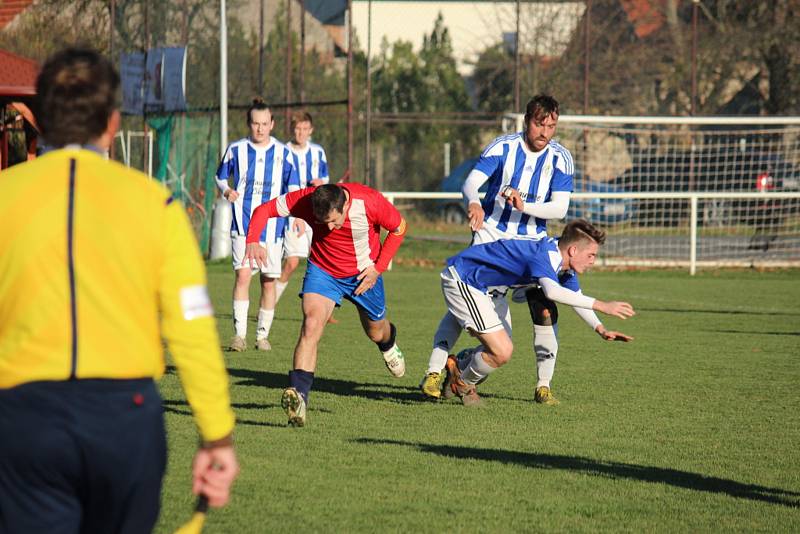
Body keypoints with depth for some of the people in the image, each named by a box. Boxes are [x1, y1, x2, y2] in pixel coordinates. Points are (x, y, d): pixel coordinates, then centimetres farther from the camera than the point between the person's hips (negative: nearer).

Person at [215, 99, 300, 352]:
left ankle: (263, 335, 18)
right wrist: (226, 190, -6)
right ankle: (239, 334, -17)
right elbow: (221, 176, 16)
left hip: (273, 224, 1)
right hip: (243, 223, -1)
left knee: (269, 281, 4)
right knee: (242, 274, -17)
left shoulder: (283, 153, 4)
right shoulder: (236, 149, 3)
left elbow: (294, 188, 10)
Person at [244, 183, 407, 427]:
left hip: (363, 273, 1)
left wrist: (379, 268, -14)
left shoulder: (370, 202, -30)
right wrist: (252, 241, -39)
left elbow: (399, 228, -11)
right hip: (323, 270, -1)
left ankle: (388, 342, 60)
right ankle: (298, 395, -32)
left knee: (375, 331, 20)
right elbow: (264, 210, -20)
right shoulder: (305, 199, -29)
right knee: (311, 324, -25)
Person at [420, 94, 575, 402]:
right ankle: (434, 373, -6)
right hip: (491, 235, -1)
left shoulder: (561, 158, -3)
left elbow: (560, 208, -11)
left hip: (533, 242, 1)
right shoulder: (502, 147, -7)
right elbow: (470, 183, -18)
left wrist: (524, 206, -29)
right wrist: (474, 203, -41)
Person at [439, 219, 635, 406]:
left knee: (502, 347, 21)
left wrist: (601, 329, 3)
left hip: (475, 284, 10)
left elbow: (576, 297, 18)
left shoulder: (564, 262, 3)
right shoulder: (545, 255, -28)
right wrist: (601, 306, -49)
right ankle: (463, 385, 11)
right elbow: (552, 292, -49)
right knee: (501, 352, -15)